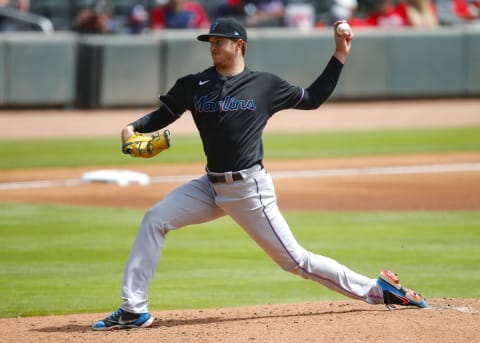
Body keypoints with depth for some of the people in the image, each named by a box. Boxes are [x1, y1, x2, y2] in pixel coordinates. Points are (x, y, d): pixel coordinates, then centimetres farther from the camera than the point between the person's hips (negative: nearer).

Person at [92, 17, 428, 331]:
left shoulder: (265, 85, 0)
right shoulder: (194, 86, 6)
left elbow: (312, 98, 11)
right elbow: (163, 114, 12)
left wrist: (340, 56, 5)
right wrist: (133, 128, -9)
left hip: (250, 189, -4)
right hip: (212, 185, 4)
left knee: (294, 259, -4)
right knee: (155, 220, -11)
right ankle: (134, 310, -7)